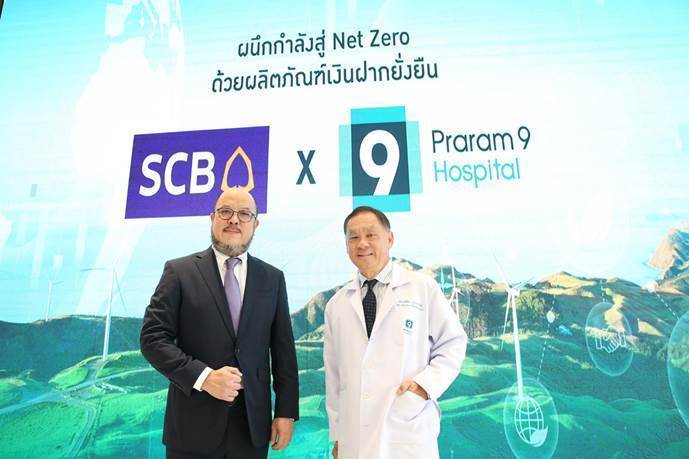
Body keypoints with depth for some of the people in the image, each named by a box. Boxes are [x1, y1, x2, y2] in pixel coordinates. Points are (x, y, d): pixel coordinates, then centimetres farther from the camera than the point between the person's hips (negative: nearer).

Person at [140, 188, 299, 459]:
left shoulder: (272, 278, 4)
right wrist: (203, 377, -16)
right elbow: (153, 338, -6)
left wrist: (286, 411, 1)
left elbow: (283, 349, 4)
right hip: (194, 424, -2)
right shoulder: (180, 271, -3)